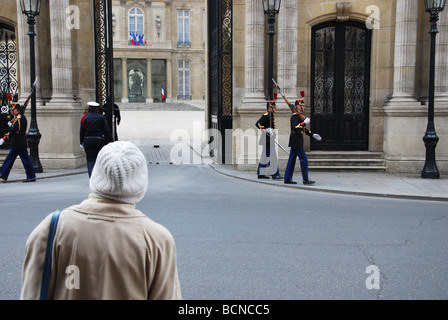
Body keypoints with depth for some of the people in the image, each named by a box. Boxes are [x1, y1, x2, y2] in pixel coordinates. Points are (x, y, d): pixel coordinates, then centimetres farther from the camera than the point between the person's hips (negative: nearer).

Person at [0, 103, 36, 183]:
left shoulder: (19, 117, -16)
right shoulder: (22, 117, 16)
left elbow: (14, 129, -27)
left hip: (19, 143, -10)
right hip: (17, 144, 10)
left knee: (25, 159, -5)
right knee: (10, 158, 13)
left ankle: (31, 177, 0)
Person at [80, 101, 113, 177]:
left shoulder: (84, 118, -1)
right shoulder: (101, 117, -2)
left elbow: (82, 131, 1)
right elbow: (107, 130, -2)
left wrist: (82, 142, 10)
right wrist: (111, 141, 4)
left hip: (88, 141, 0)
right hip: (99, 140, 0)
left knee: (90, 160, 3)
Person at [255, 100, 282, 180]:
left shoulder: (271, 115, 16)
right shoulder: (266, 115, -14)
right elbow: (257, 124, -23)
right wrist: (265, 130, -30)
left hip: (270, 139, 10)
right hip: (267, 138, -10)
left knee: (265, 156, 12)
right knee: (272, 156, -9)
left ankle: (260, 174, 16)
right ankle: (274, 174, -6)